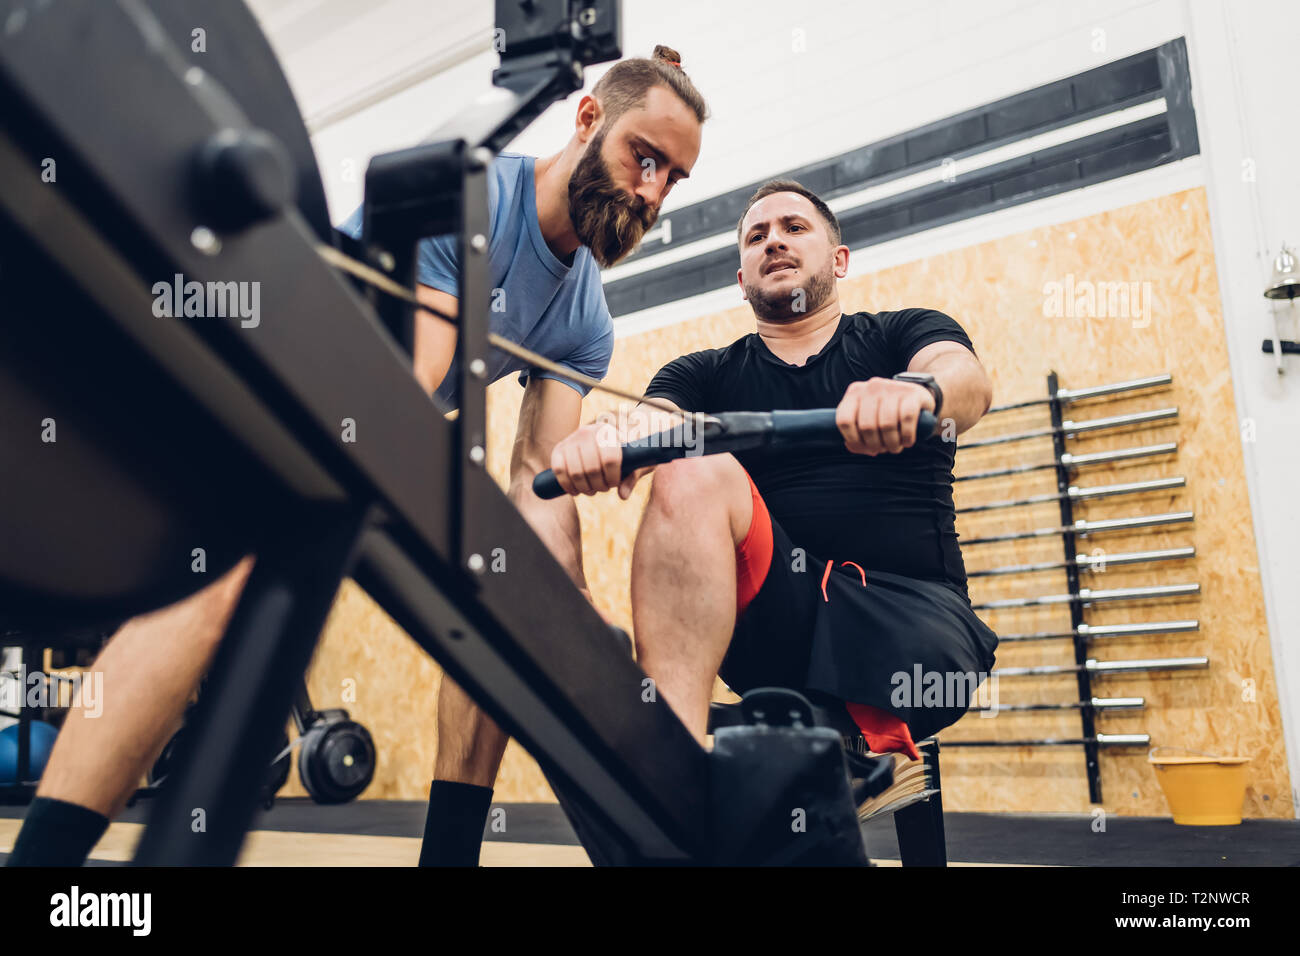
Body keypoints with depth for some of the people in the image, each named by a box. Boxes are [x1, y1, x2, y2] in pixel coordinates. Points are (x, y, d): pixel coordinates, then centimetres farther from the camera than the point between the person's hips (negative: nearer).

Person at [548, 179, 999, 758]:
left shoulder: (904, 335, 14)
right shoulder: (706, 374, 18)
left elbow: (968, 380, -10)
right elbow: (649, 425, -4)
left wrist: (919, 391, -37)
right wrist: (601, 442, -31)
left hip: (909, 601, -2)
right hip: (775, 602, 2)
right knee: (694, 475, -29)